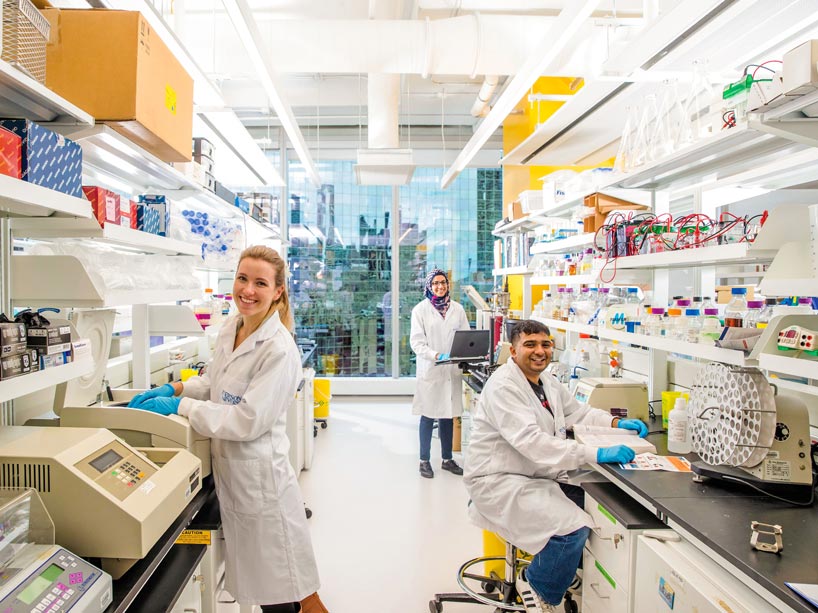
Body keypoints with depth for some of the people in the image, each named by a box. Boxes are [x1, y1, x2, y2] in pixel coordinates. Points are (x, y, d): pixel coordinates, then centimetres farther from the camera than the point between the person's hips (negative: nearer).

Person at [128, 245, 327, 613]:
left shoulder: (279, 349, -22)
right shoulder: (230, 327, 3)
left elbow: (248, 420, -23)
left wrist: (178, 405, -17)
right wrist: (175, 388, 4)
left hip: (259, 474, -8)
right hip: (228, 471, 8)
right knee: (253, 582, 22)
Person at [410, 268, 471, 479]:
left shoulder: (457, 309, 7)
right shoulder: (420, 309, -4)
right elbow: (416, 342, -9)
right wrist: (436, 355, -22)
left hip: (451, 370, 3)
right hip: (430, 369, -3)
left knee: (448, 415, 12)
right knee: (428, 416, 4)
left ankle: (447, 459, 26)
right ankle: (425, 461, 18)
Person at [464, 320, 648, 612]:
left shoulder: (548, 384, 9)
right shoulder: (503, 386, -21)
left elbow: (578, 412, 23)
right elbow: (531, 441, -32)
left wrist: (616, 423, 5)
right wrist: (595, 454, -35)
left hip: (537, 476, 9)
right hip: (499, 482, -9)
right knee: (573, 527, -22)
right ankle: (537, 587, 7)